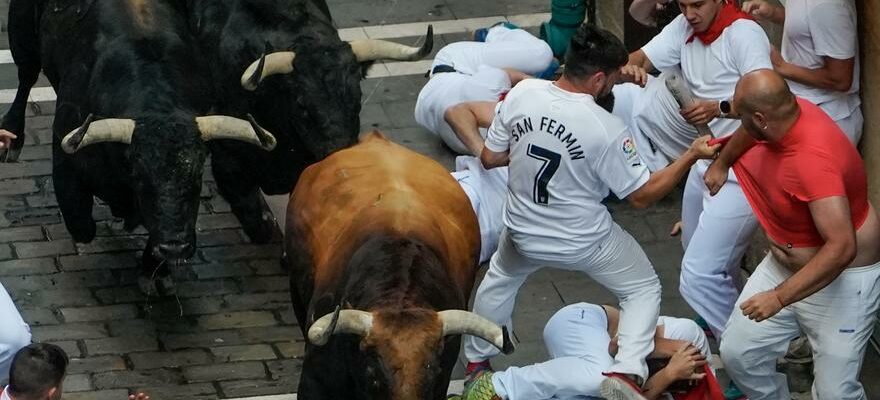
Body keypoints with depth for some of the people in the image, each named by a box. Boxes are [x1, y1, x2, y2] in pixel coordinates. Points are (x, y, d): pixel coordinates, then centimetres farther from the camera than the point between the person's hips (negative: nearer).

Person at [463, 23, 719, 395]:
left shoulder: (521, 94, -17)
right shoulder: (605, 129, -27)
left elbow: (489, 158, -3)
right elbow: (642, 195, -15)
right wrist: (691, 156, -10)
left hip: (524, 232, 4)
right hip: (584, 242, -4)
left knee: (500, 279, 36)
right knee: (643, 288, 19)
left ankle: (476, 362, 47)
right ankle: (626, 373, 0)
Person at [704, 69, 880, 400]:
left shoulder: (813, 160, -36)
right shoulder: (787, 113, -11)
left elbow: (841, 247, -41)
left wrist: (779, 297, -39)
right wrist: (720, 164, 34)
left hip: (840, 282, -9)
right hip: (784, 265, 9)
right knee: (737, 353, 5)